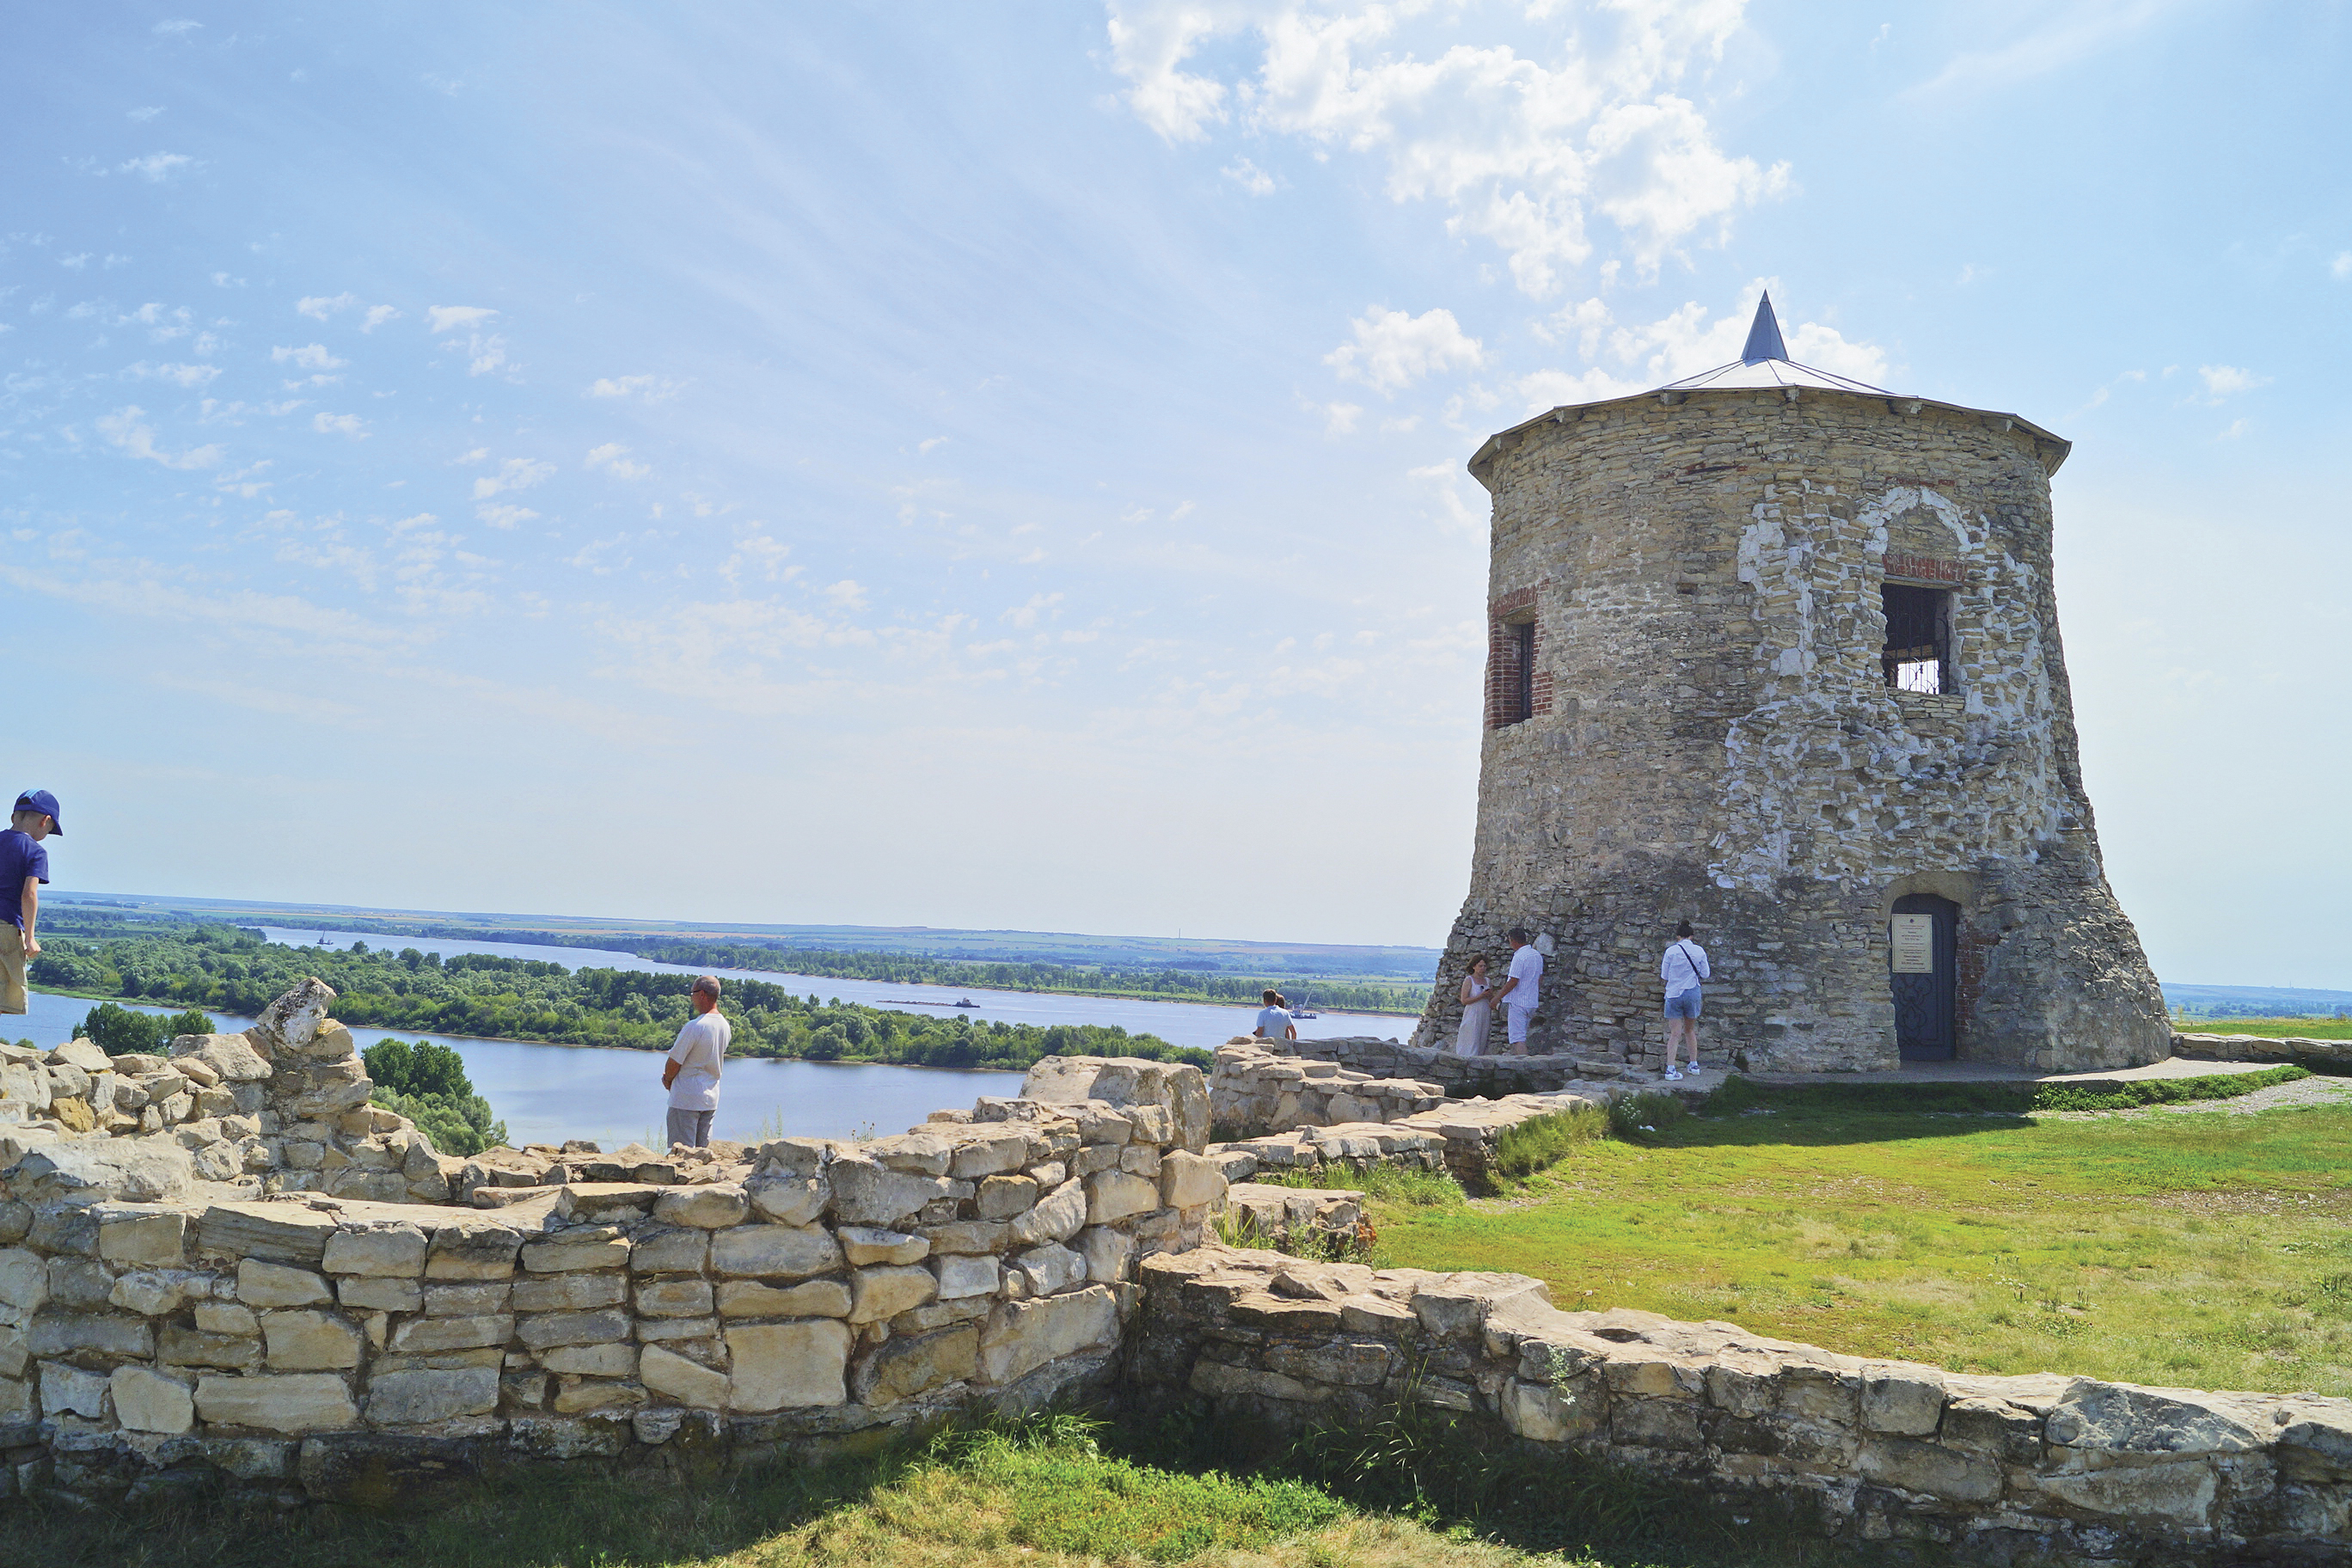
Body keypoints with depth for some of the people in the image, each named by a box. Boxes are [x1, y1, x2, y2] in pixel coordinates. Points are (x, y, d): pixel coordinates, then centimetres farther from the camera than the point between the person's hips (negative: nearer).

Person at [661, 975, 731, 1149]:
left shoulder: (695, 1027, -20)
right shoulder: (725, 1027, 5)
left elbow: (674, 1063, -14)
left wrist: (668, 1080, 8)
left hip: (686, 1099, -7)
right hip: (711, 1098, 8)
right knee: (703, 1151, 12)